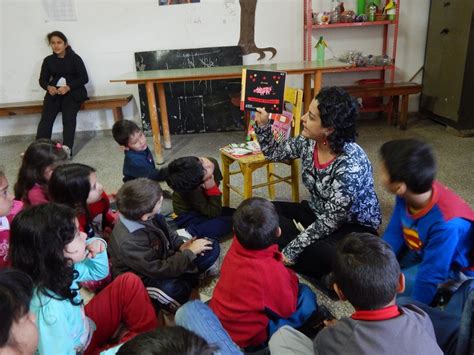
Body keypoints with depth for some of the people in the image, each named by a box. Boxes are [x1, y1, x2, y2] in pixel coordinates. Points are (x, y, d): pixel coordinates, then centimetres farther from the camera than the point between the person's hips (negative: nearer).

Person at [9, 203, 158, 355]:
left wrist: (98, 250, -16)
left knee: (129, 282, 0)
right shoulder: (49, 309, -39)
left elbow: (97, 272, 6)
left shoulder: (58, 268, -14)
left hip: (85, 328, 8)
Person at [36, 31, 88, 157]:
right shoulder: (48, 60, 13)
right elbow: (42, 79, 13)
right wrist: (49, 87, -12)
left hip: (72, 92, -3)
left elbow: (84, 78, -4)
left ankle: (67, 149, -35)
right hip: (54, 92, 3)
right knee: (46, 118, -19)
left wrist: (68, 87, -18)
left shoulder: (75, 58, 2)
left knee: (68, 118, -26)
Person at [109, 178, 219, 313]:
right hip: (141, 278, -7)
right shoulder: (129, 242, -35)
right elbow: (159, 270, -30)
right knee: (171, 290, -42)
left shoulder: (149, 215, -13)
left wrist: (181, 246, -12)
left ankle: (179, 280, -10)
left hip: (161, 260, 8)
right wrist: (190, 252, -24)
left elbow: (166, 234, 7)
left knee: (212, 247, 0)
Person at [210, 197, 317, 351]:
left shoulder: (235, 249, -14)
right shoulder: (273, 270, -30)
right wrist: (290, 277, 1)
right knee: (307, 296, -1)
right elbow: (287, 309, -13)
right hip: (247, 338, -6)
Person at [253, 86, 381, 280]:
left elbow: (329, 222, -28)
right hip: (319, 214, 7)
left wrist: (291, 251, -25)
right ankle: (308, 251, -9)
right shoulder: (308, 142, -12)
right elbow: (274, 152, 7)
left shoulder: (350, 165, -32)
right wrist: (262, 124, -8)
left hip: (356, 226, -7)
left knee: (321, 253, -37)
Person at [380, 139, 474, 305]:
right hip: (423, 251, 7)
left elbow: (430, 277, -30)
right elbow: (394, 234, -6)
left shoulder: (445, 223, -40)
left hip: (454, 270, -6)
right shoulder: (408, 194, -20)